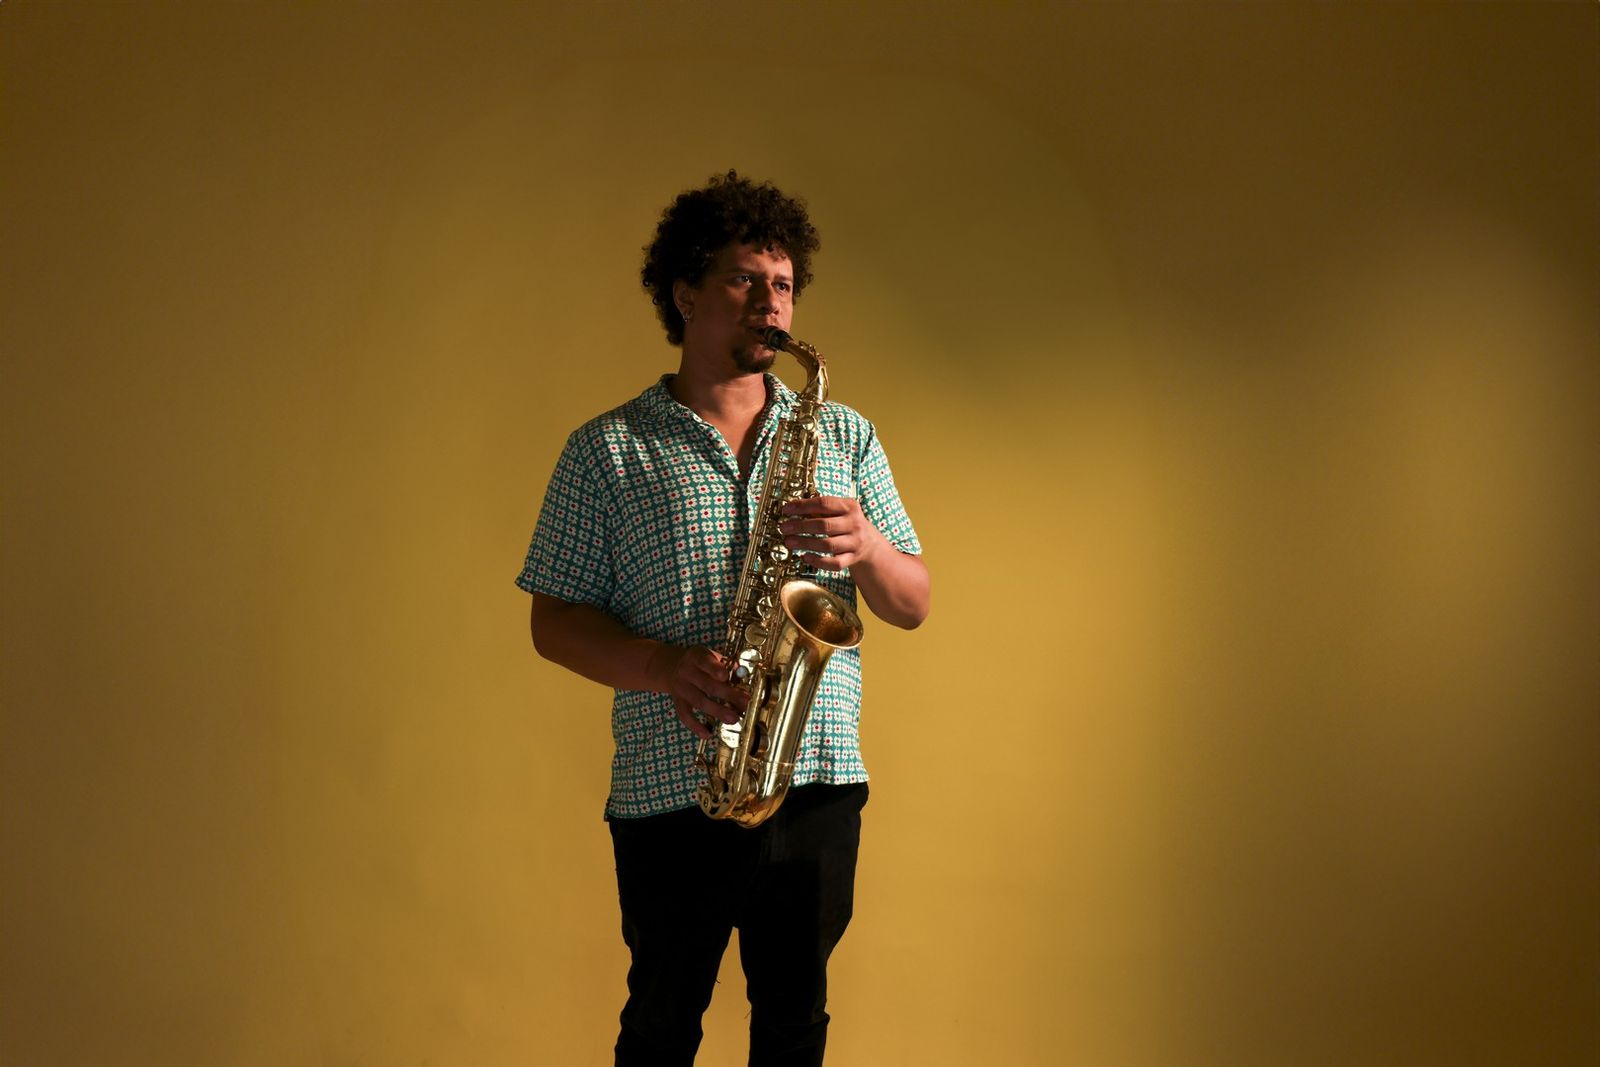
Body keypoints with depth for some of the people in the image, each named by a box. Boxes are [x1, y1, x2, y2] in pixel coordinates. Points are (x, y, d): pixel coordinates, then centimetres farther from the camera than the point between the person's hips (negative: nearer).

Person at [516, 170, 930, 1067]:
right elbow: (556, 621, 1)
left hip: (819, 783, 3)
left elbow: (913, 605, 10)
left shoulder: (845, 436, 11)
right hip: (671, 792, -2)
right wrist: (664, 667, -18)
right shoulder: (607, 451, 2)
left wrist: (865, 546, -12)